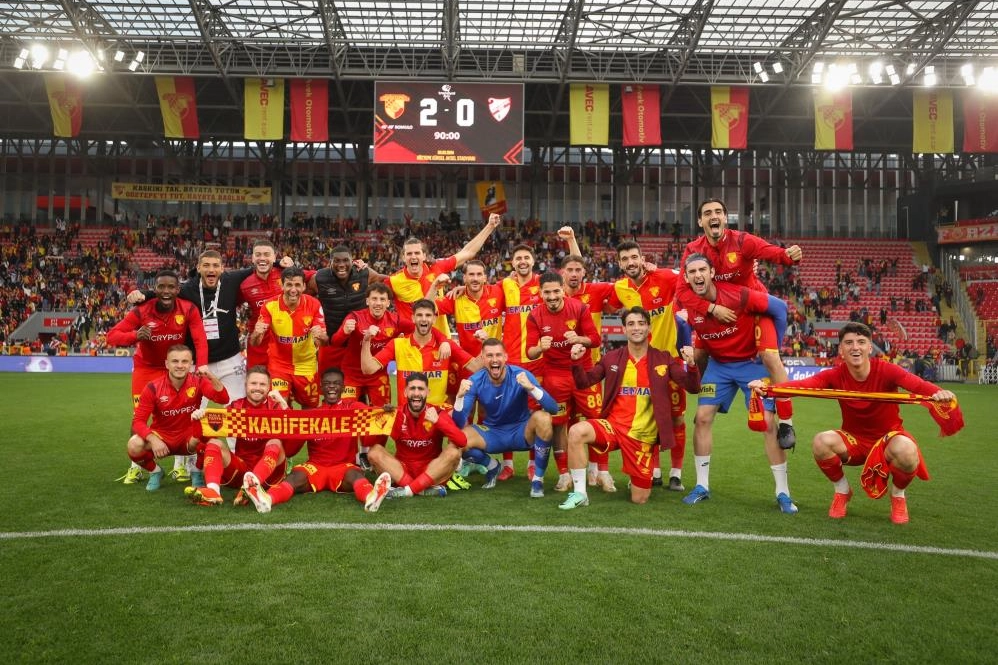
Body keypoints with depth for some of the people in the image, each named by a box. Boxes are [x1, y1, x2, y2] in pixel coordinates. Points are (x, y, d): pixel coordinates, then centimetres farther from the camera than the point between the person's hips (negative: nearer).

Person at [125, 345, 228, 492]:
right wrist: (153, 440, -32)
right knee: (134, 445, -29)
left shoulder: (198, 381, -13)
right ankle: (155, 472, 5)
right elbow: (138, 420, -14)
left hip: (189, 438, 0)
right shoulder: (153, 388, -14)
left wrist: (212, 378, -43)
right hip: (161, 437, 1)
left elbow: (223, 399, -26)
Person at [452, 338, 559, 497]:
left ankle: (538, 479, -14)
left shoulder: (520, 375, -21)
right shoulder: (475, 381, -16)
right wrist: (460, 396, -37)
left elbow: (553, 409, -28)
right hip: (492, 433, 2)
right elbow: (459, 423, -19)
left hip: (522, 432, -1)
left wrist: (531, 388, -45)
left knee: (543, 417, -33)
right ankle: (492, 466, 9)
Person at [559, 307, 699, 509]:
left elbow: (692, 387, -6)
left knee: (640, 500, 3)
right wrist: (576, 361, -15)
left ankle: (638, 480, 42)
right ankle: (579, 493, -16)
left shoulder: (664, 360, -1)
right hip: (613, 425, 0)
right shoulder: (611, 358, 2)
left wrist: (690, 364, -26)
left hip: (643, 436, 0)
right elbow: (583, 382, 5)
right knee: (576, 432, -32)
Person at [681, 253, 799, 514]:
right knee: (702, 418, -5)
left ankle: (782, 492, 5)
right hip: (718, 365, 4)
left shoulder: (739, 295, -26)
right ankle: (702, 486, 10)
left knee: (768, 422, -8)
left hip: (751, 363, -3)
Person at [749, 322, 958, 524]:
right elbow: (803, 383, -35)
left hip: (888, 438, -1)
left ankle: (898, 495, 1)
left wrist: (938, 392, -63)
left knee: (906, 450, -34)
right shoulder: (835, 375, -16)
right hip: (853, 440, 1)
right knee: (821, 442, -28)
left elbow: (918, 384, -38)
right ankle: (842, 491, 3)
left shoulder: (885, 370, -19)